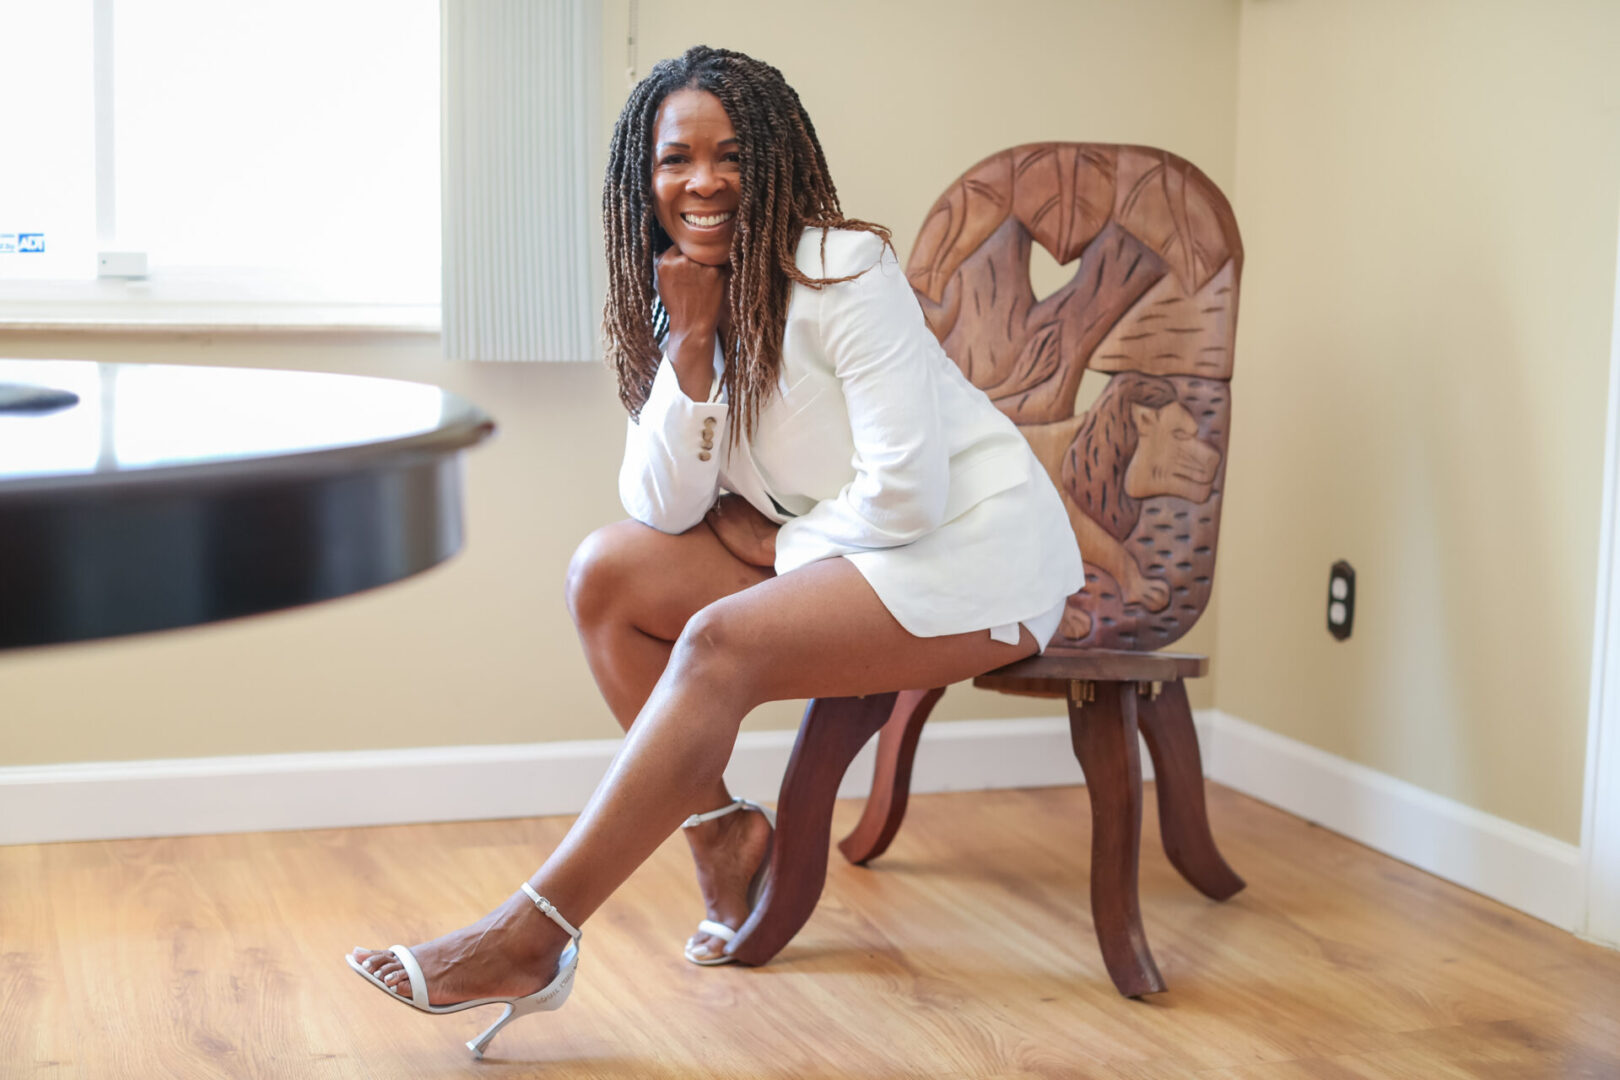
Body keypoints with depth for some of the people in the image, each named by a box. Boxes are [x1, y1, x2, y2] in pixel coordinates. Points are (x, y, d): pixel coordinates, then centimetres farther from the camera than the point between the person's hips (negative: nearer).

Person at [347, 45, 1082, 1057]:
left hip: (973, 550, -8)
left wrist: (786, 542, -7)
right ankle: (722, 829, 2)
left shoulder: (843, 272, -19)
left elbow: (907, 492, -23)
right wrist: (691, 343, -14)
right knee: (607, 573, -5)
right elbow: (664, 507, -4)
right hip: (821, 547, 8)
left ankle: (531, 939, -24)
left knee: (720, 645, -27)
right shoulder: (678, 295, 3)